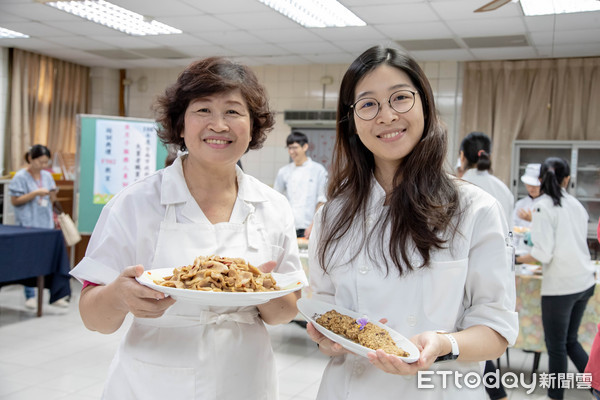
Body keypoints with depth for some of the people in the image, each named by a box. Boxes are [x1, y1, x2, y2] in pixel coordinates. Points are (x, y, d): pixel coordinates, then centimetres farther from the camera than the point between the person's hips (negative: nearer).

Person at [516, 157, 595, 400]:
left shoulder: (543, 207, -13)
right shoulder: (576, 204, 8)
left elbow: (543, 254, -18)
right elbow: (577, 242, 14)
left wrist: (517, 259, -2)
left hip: (560, 285, -7)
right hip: (584, 282, 7)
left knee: (556, 346, 7)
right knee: (570, 340, 21)